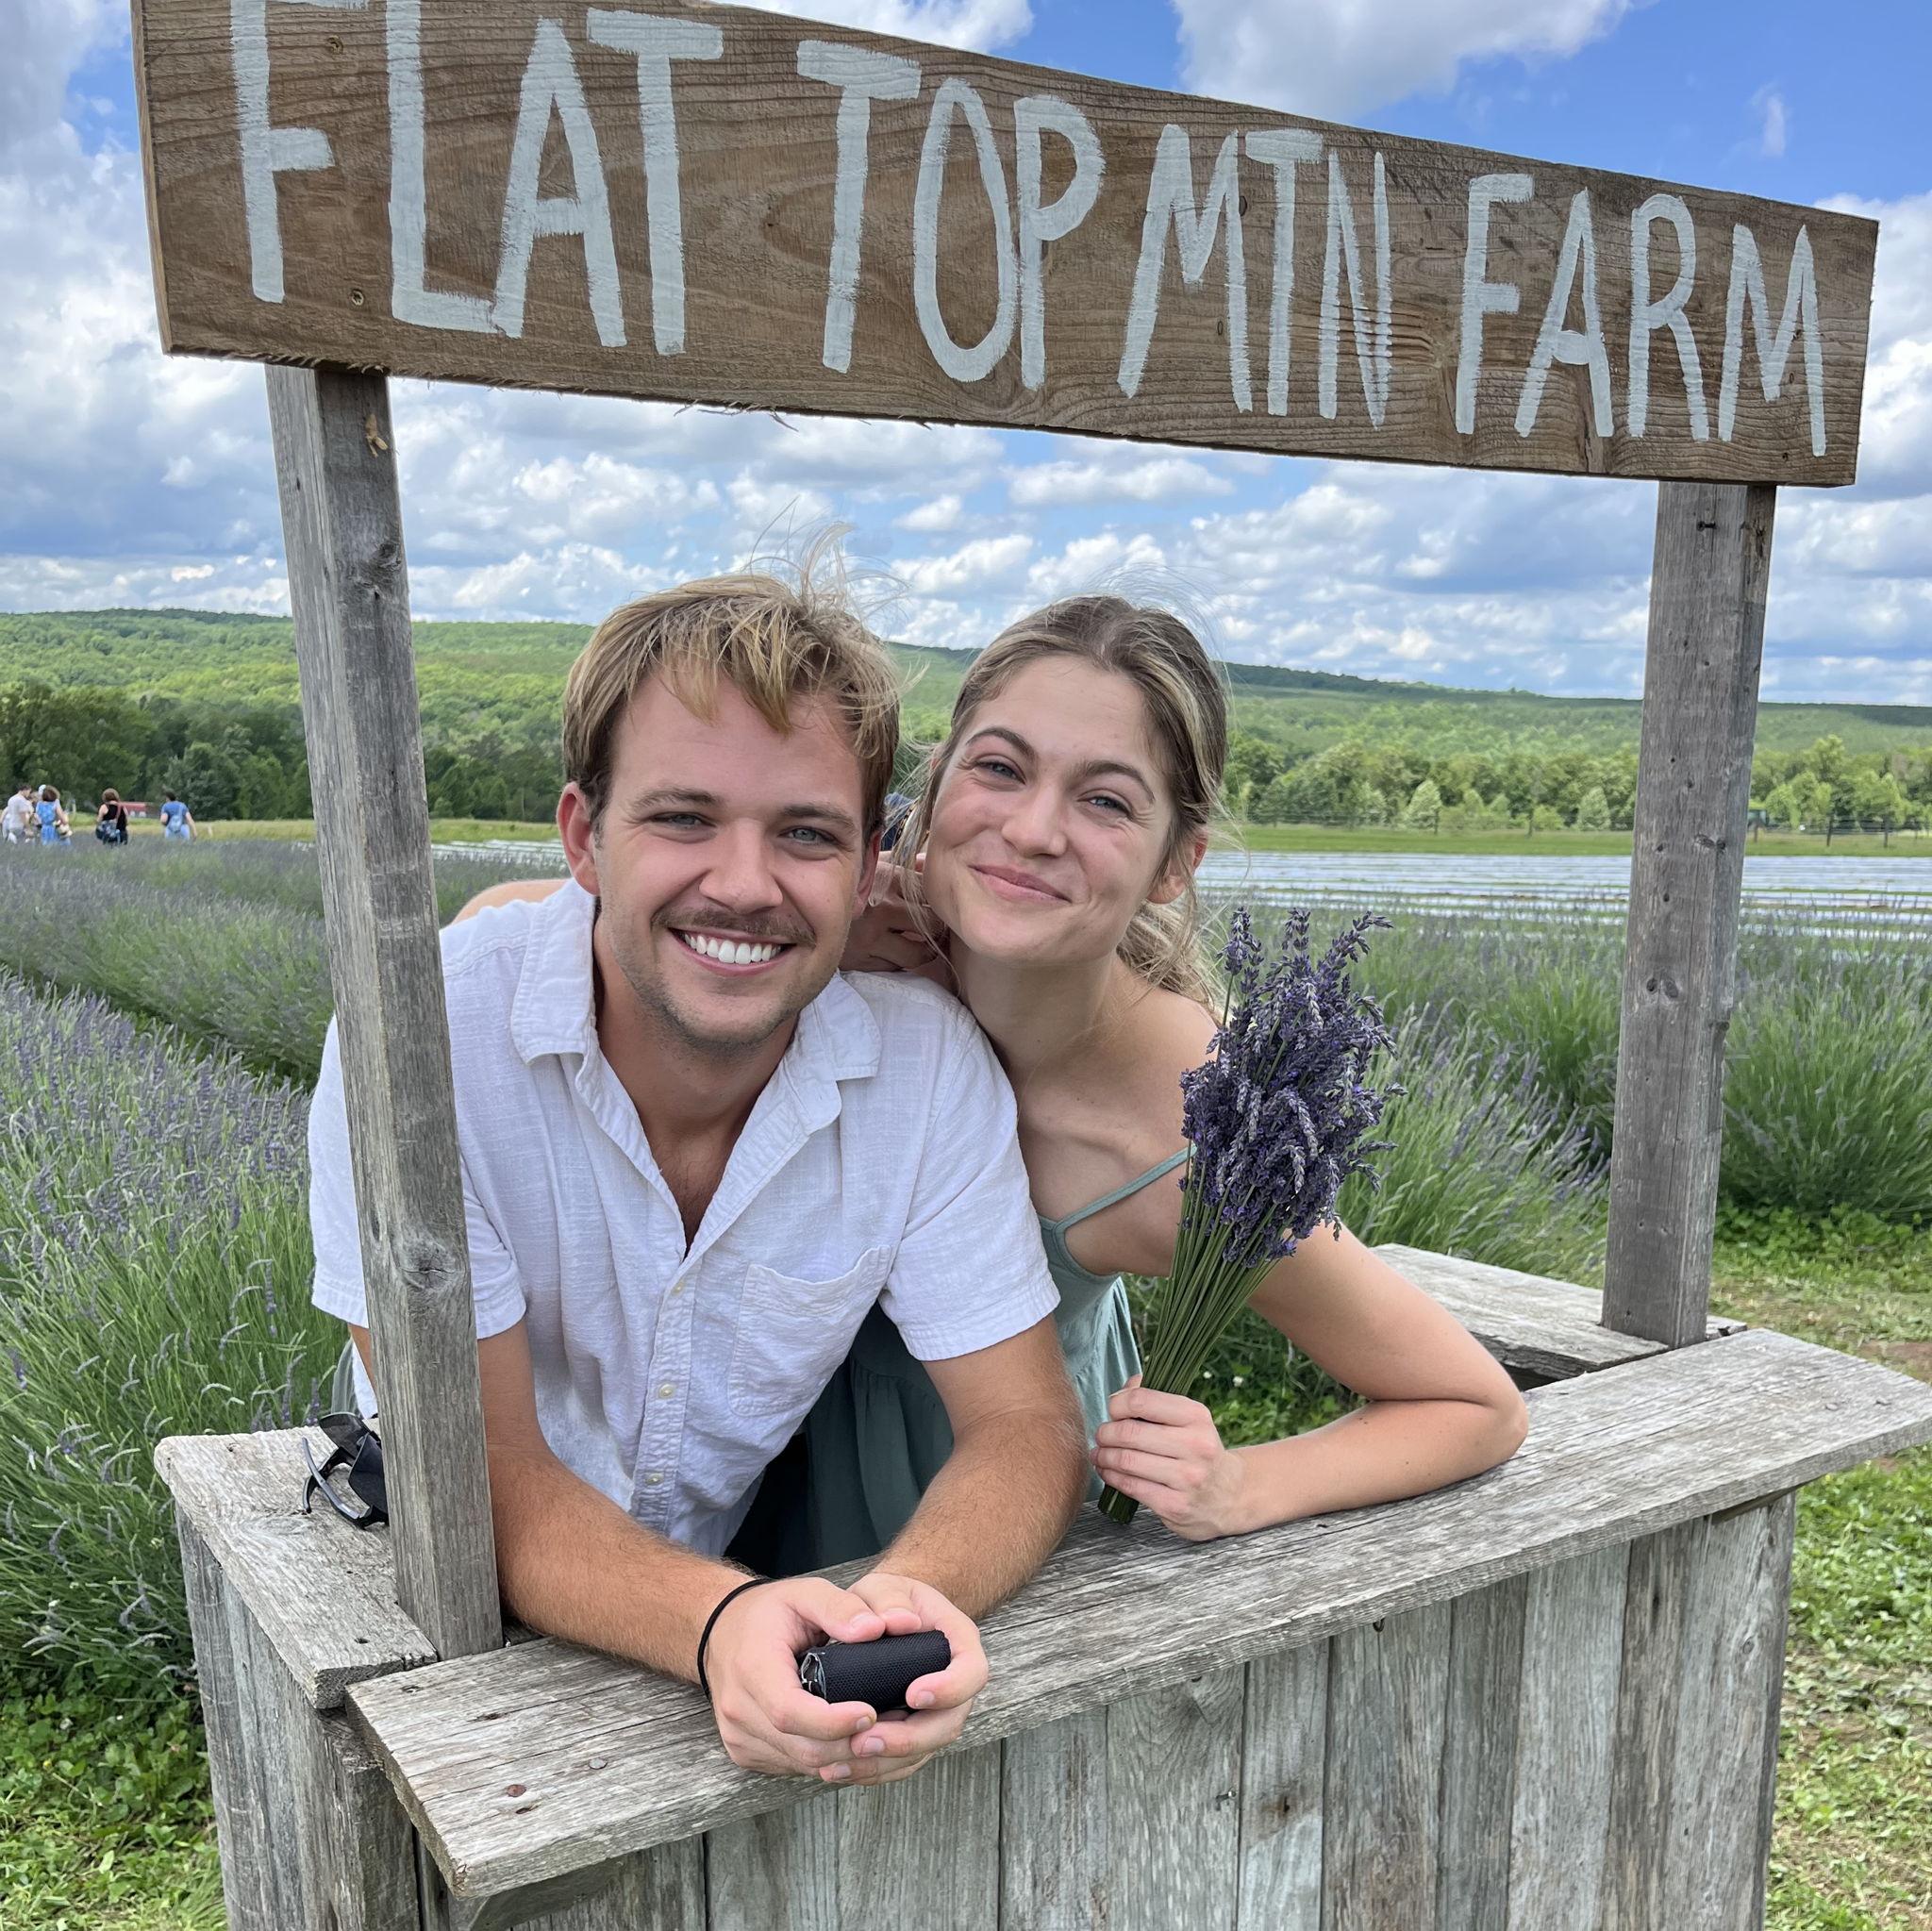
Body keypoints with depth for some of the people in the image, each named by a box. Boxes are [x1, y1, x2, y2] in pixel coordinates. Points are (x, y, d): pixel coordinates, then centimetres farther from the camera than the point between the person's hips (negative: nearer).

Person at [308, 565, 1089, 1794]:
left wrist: (916, 1599, -37)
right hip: (480, 1603, 0)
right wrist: (718, 1623, -42)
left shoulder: (931, 1063, -17)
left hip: (776, 1566, 1)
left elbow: (1027, 1426, -15)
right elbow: (481, 1480, -23)